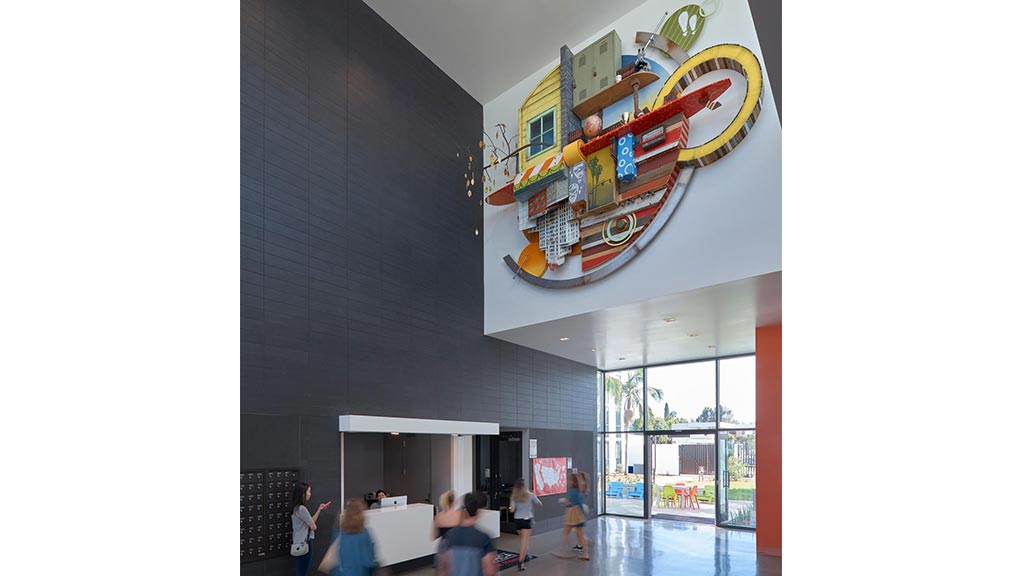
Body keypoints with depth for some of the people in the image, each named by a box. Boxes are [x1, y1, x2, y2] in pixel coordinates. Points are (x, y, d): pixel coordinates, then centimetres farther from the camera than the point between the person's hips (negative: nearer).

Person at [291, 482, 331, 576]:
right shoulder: (302, 509, -21)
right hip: (304, 543, -10)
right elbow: (313, 526, -14)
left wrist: (319, 509, 12)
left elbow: (311, 521, 12)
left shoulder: (297, 508, 10)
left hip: (299, 543, 10)